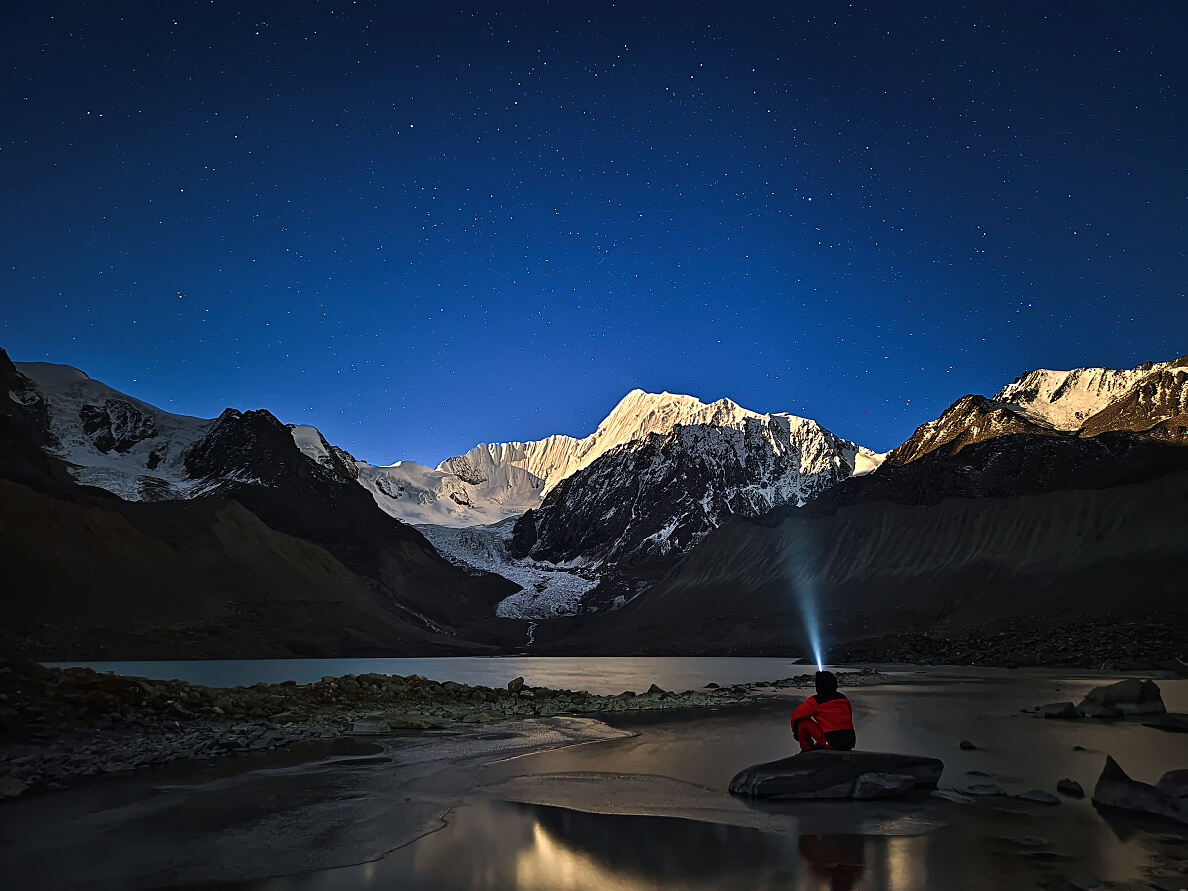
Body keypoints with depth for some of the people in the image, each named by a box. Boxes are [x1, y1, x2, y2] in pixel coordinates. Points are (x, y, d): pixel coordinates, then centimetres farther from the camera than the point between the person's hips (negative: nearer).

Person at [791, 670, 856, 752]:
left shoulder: (816, 701, -5)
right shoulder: (843, 698, 12)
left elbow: (796, 716, 1)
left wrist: (795, 731, 21)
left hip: (832, 744, -7)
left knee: (802, 721, 2)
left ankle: (807, 750, 12)